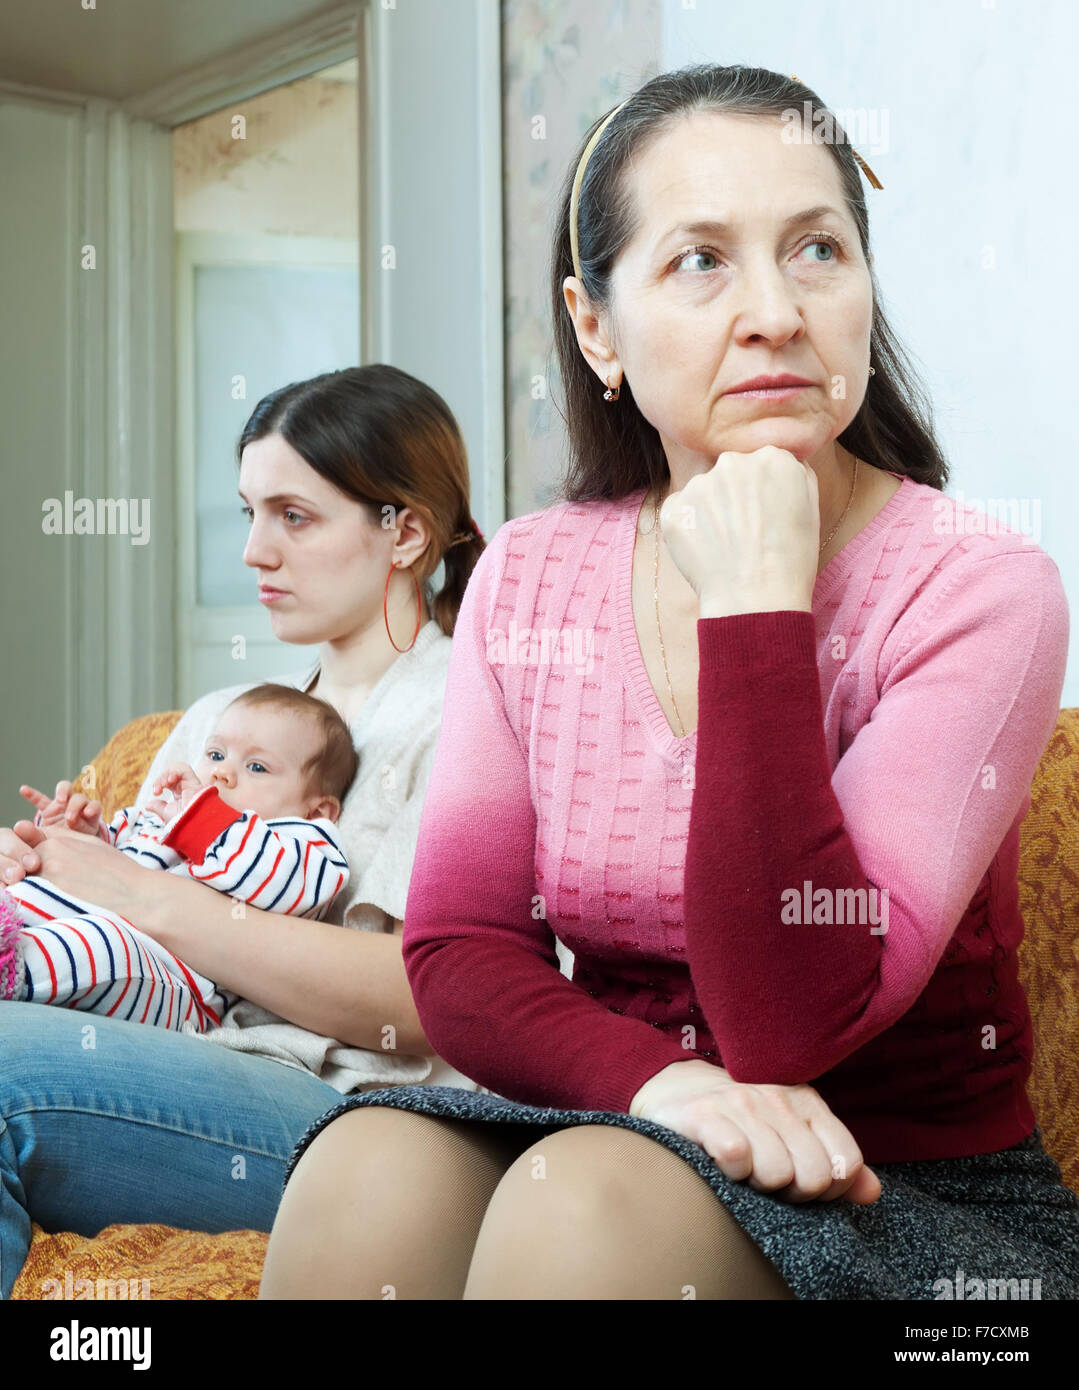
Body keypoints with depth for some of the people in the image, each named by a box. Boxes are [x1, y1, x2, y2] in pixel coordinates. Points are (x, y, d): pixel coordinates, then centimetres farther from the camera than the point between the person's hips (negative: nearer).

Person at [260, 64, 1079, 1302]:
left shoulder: (978, 587, -14)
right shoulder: (530, 580, 1)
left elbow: (791, 1025, -22)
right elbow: (456, 947, -2)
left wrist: (757, 610, -24)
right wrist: (660, 1079, -22)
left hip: (922, 1190, -3)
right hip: (623, 1133, 4)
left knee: (586, 1198, -33)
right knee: (369, 1169, -27)